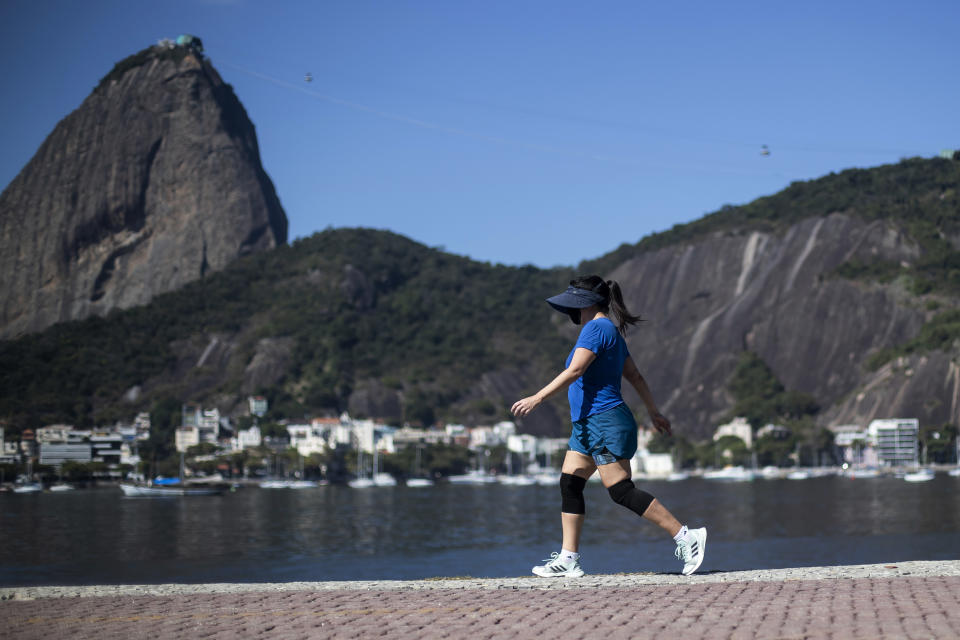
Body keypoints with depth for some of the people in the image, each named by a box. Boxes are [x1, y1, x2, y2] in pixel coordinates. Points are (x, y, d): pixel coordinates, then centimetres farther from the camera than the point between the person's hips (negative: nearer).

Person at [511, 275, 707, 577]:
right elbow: (635, 376, 22)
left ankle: (685, 536, -8)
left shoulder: (596, 328, -12)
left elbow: (574, 371, -22)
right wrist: (654, 412, 27)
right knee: (569, 485, 6)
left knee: (622, 492, -11)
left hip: (605, 422, -10)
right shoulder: (610, 331, 18)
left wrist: (537, 398, -25)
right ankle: (568, 559, 7)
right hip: (588, 423, 10)